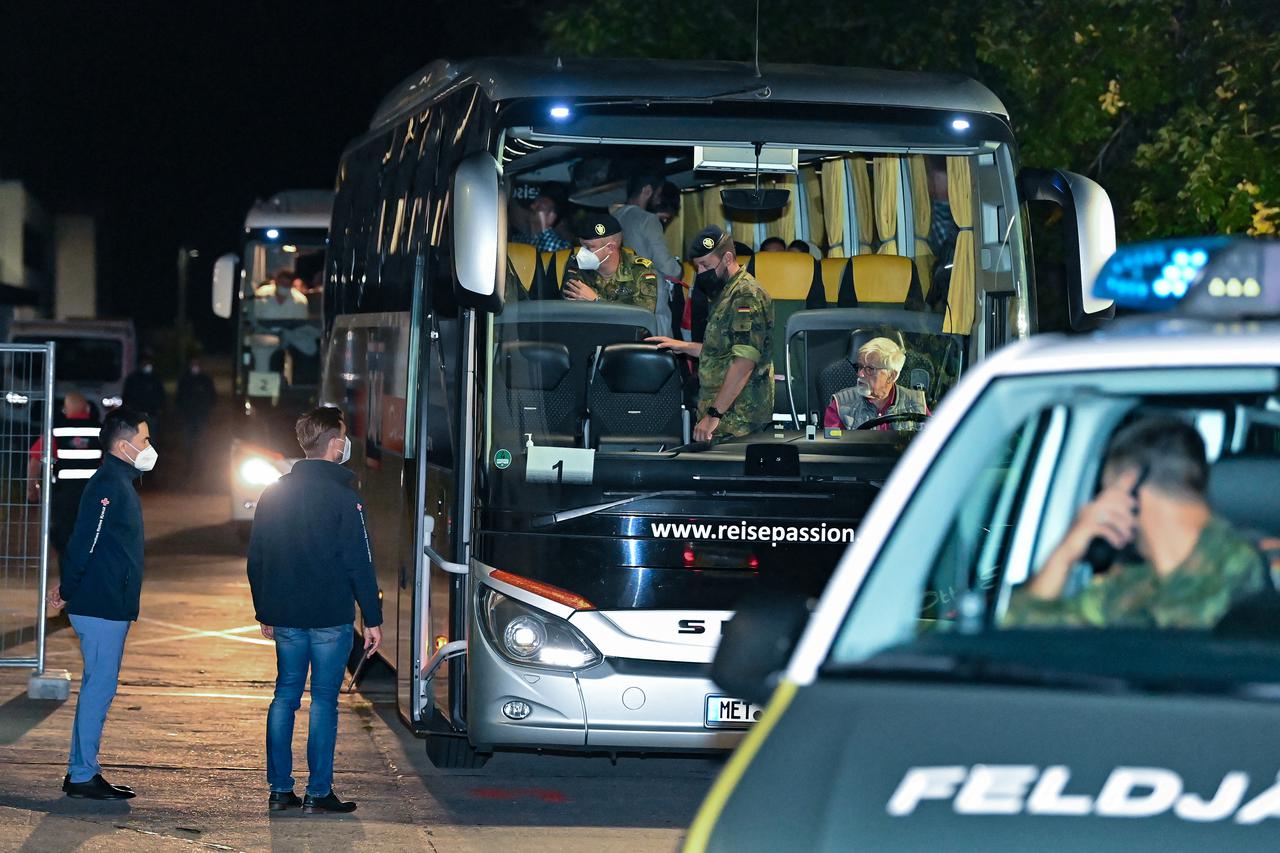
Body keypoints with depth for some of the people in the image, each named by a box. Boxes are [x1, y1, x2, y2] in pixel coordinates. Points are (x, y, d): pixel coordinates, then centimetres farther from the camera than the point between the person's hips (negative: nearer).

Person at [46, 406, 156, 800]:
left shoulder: (119, 483, 17)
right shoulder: (108, 486, -16)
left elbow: (82, 543, 20)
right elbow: (84, 542, -19)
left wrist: (68, 585, 14)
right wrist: (69, 589, -10)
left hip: (108, 607, 10)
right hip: (102, 606, -10)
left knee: (98, 688, 13)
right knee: (99, 687, -7)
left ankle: (81, 771, 18)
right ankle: (83, 776, -3)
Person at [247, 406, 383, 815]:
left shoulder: (274, 494, 8)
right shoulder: (343, 496, -10)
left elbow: (256, 559, 14)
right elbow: (359, 563, -11)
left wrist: (264, 612, 22)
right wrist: (373, 619, -6)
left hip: (285, 617, 5)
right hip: (330, 619, -5)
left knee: (285, 696, 11)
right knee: (324, 699, -1)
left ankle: (280, 789, 10)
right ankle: (318, 792, 0)